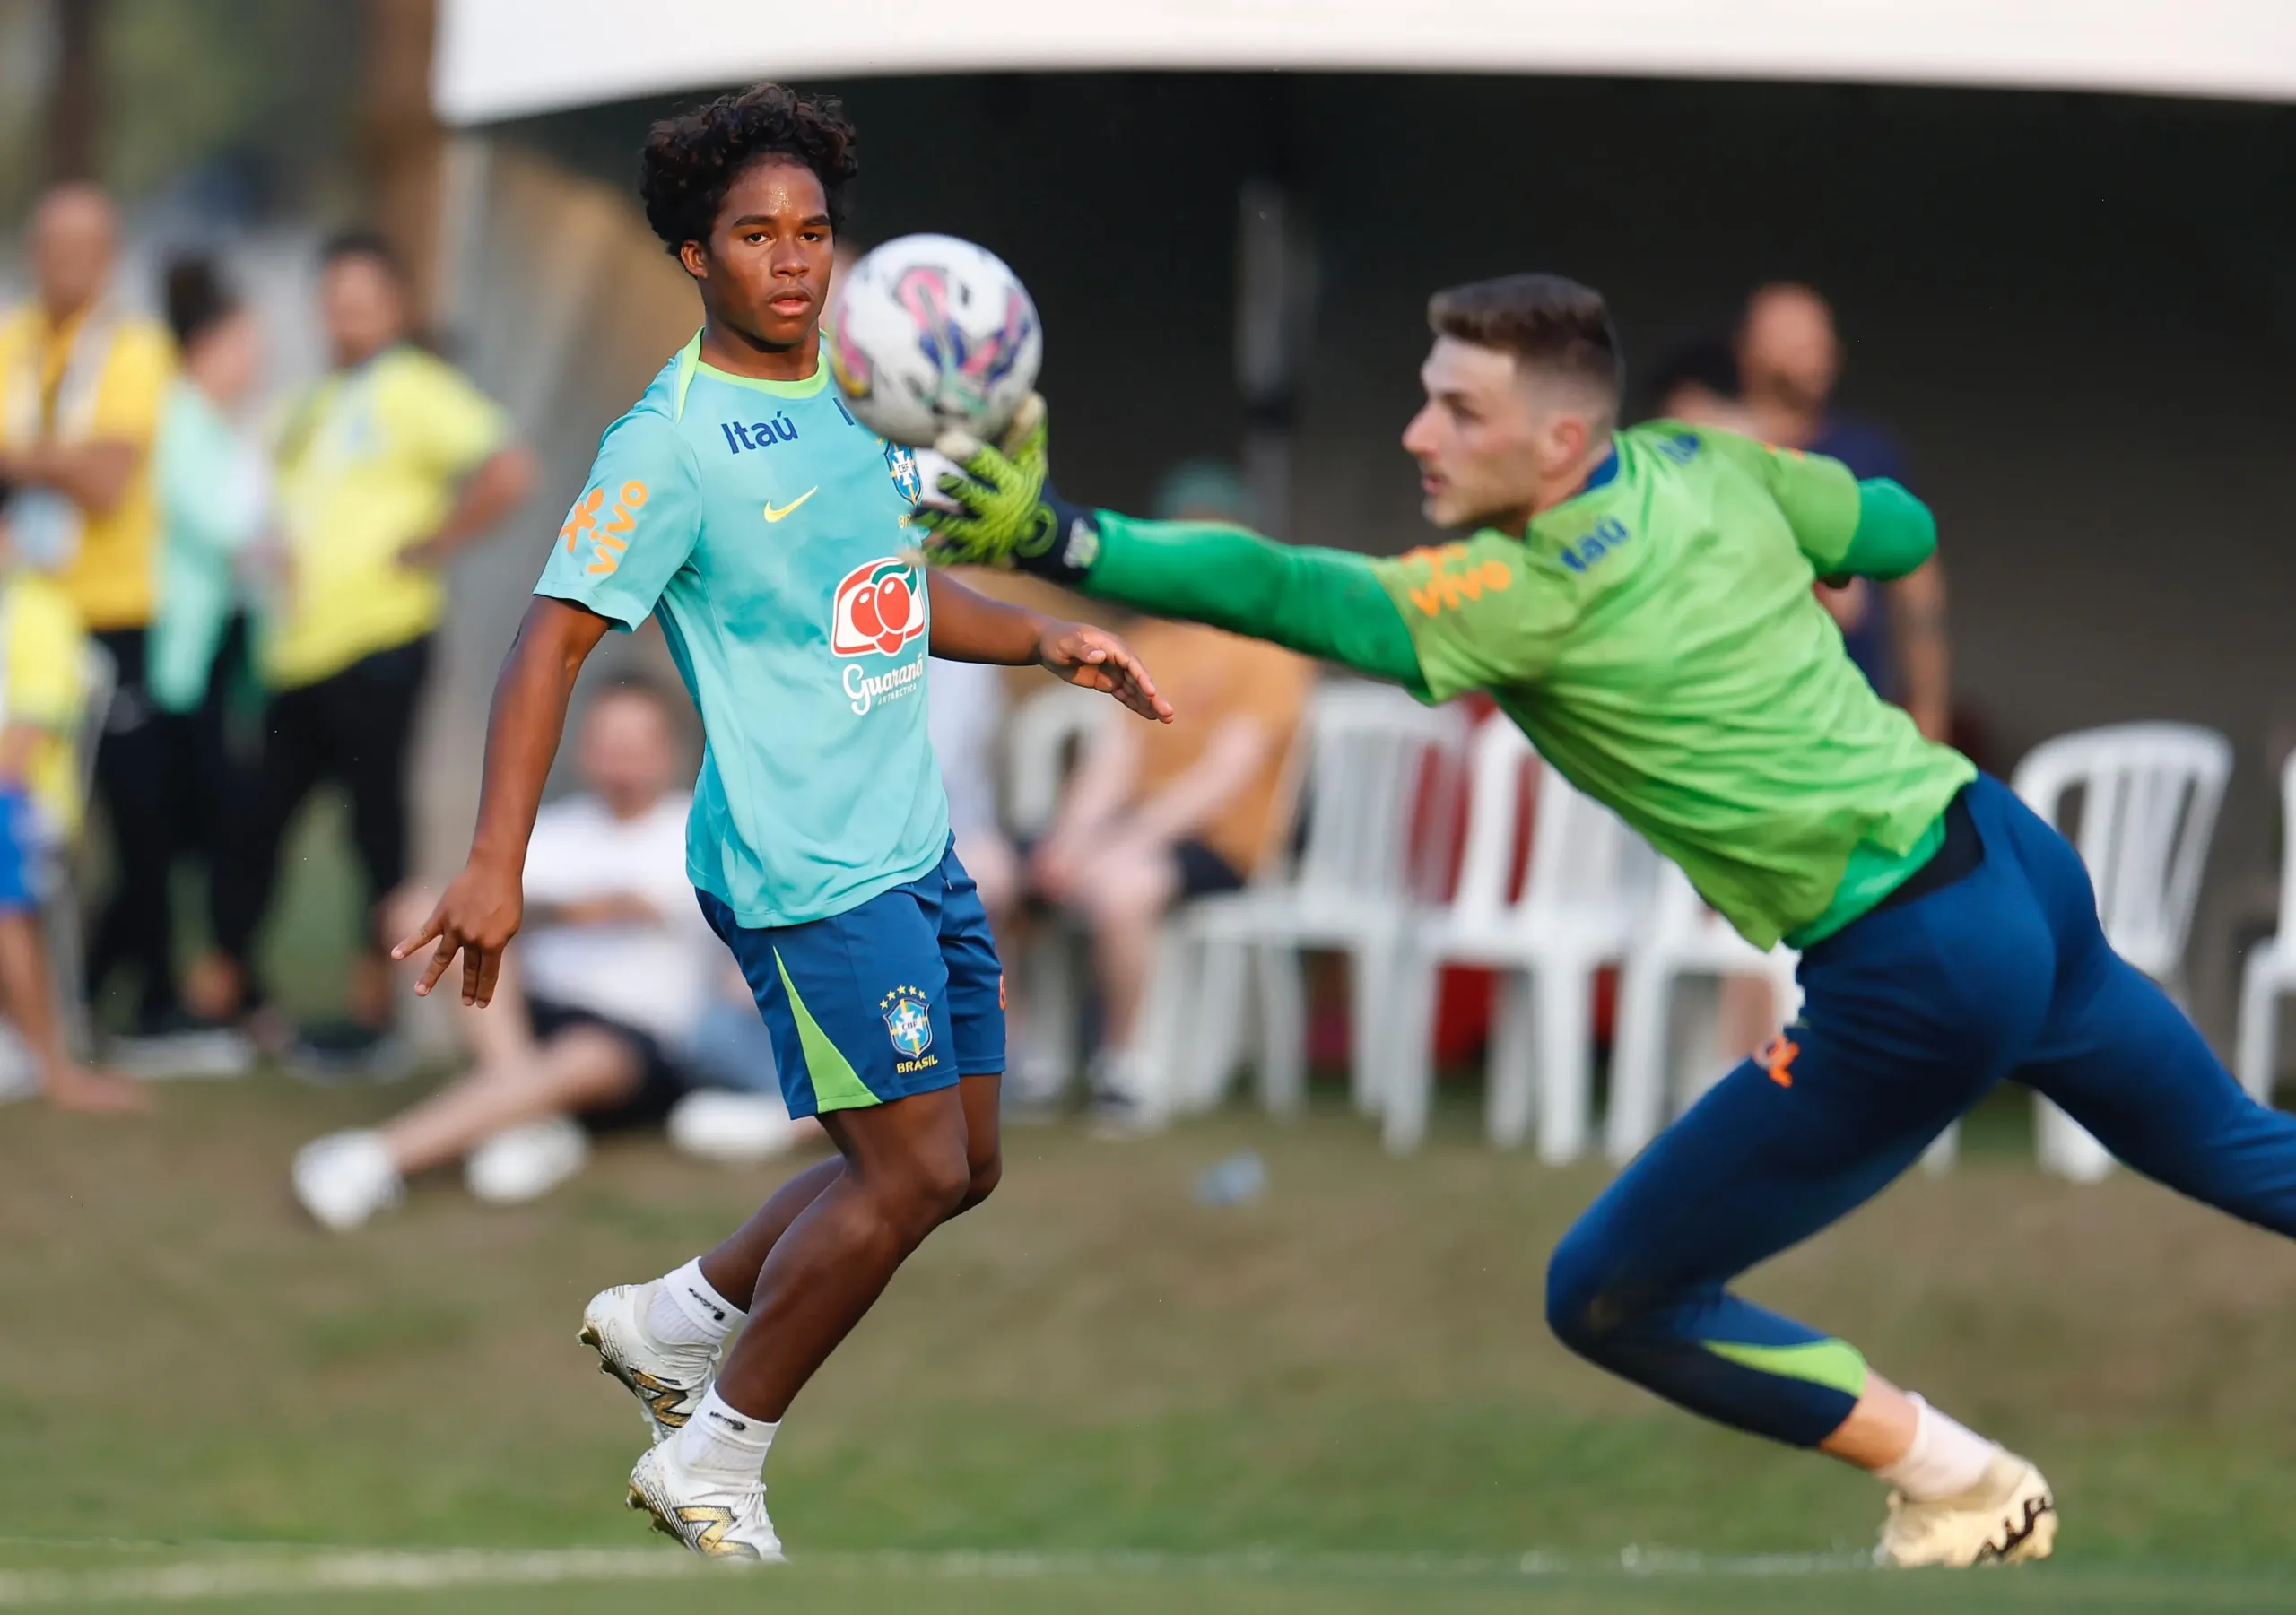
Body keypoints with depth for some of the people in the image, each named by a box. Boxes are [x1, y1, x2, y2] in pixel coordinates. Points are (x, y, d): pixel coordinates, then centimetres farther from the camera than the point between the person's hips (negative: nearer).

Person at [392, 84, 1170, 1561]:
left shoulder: (856, 394, 10)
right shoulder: (674, 442, -14)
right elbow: (553, 642, -17)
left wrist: (1044, 641, 11)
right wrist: (497, 867, -24)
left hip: (915, 843, 9)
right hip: (804, 867, -9)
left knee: (956, 1168, 12)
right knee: (912, 1171, -10)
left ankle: (677, 1320, 28)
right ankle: (715, 1466, 4)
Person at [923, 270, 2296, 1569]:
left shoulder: (1537, 592, -18)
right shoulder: (1701, 466, 3)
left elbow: (1291, 596, -30)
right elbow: (1901, 530, 18)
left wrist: (1064, 542, -38)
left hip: (1913, 979, -8)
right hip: (2017, 861, 8)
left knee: (1612, 1299, 4)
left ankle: (1965, 1497, 12)